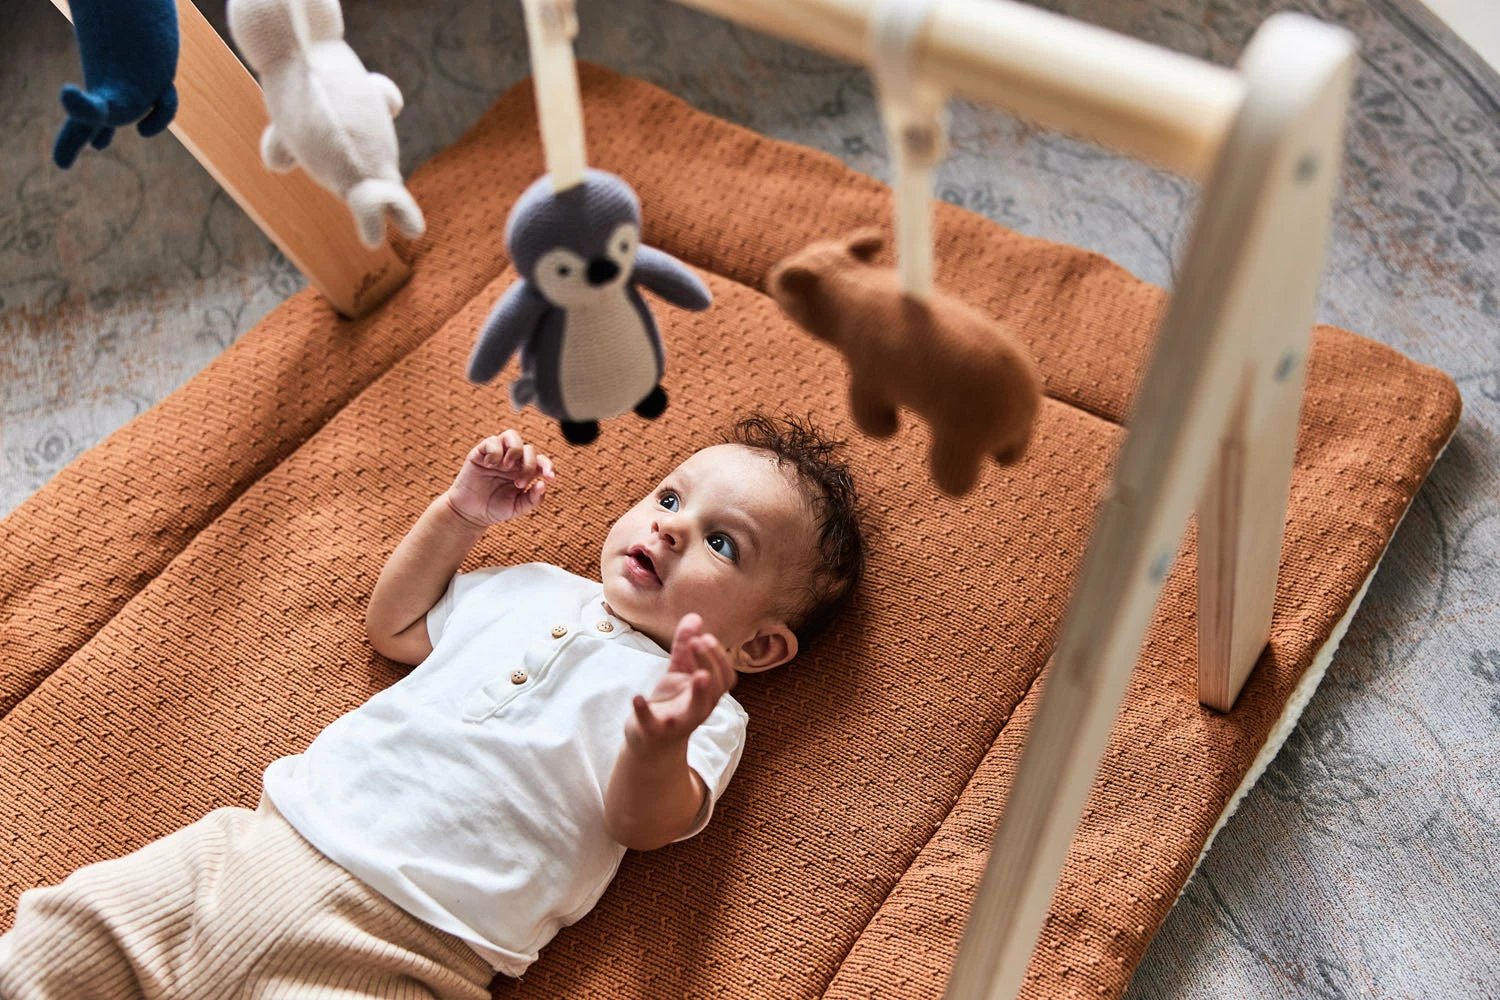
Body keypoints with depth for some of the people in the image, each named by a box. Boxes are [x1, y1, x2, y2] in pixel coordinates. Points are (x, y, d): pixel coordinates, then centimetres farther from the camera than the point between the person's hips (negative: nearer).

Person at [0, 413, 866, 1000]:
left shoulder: (703, 714, 3)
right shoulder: (531, 593, 18)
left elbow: (642, 824, -13)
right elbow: (393, 625, 30)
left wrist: (658, 747, -35)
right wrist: (460, 514, 18)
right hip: (260, 845, 5)